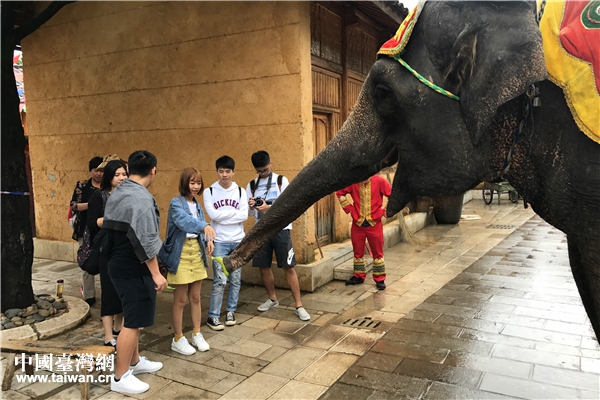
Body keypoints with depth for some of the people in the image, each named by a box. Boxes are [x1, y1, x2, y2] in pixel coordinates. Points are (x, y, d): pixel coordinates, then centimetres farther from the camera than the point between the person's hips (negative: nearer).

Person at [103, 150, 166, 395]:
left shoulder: (117, 193, 9)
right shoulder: (141, 198, -22)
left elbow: (110, 228, 15)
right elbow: (144, 240, -25)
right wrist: (156, 273, -20)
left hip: (118, 264, 10)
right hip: (134, 269, -10)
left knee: (132, 317, 21)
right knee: (133, 321, 0)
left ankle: (135, 361, 35)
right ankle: (120, 377, 10)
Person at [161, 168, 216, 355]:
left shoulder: (197, 205, 11)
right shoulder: (176, 203, -12)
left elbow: (200, 228, 10)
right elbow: (183, 221, -32)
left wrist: (209, 240, -12)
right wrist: (205, 225, -50)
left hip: (197, 252, 7)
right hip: (181, 253, -6)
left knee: (195, 297, 14)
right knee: (180, 300, 4)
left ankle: (197, 335, 27)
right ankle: (178, 339, 17)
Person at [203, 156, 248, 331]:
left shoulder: (240, 191, 4)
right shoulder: (209, 191, -2)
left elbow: (244, 216, -7)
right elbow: (213, 215, -14)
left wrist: (222, 215, -12)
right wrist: (234, 211, -8)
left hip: (238, 241, 3)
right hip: (219, 242, -3)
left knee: (236, 280, 9)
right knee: (220, 280, -6)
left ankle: (230, 311, 24)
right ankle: (213, 316, 6)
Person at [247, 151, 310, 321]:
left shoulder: (281, 180, -1)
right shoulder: (251, 185, 9)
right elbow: (250, 212, 8)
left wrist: (268, 207, -24)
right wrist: (251, 206, -16)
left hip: (280, 229, -4)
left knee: (289, 267, -4)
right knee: (263, 267, 9)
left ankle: (298, 305, 2)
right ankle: (272, 299, 29)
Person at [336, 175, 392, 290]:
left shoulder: (379, 181, -10)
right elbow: (340, 193, 9)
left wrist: (385, 211, -5)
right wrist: (348, 208, 3)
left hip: (374, 223, -2)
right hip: (358, 223, 2)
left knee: (377, 252, 5)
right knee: (358, 251, 13)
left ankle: (380, 279, 16)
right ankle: (358, 276, 28)